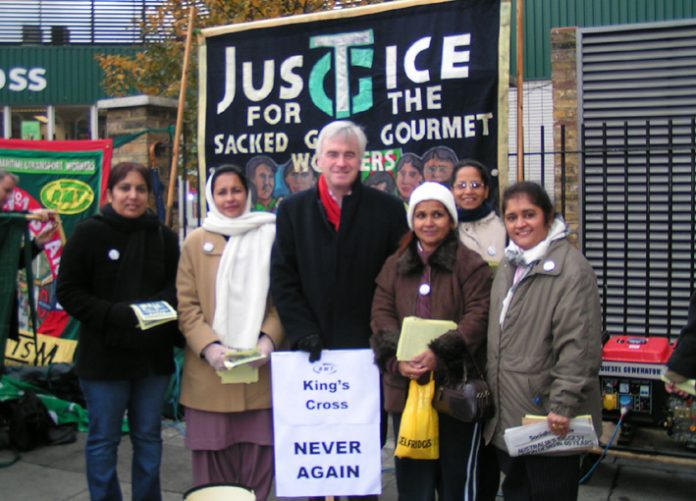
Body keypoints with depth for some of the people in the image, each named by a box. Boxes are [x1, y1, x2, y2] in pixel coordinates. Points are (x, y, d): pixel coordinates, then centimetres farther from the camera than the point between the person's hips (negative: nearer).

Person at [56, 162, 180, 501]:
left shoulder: (164, 236, 4)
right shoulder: (89, 233, -5)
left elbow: (176, 288, 10)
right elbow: (68, 291, -5)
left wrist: (161, 307, -13)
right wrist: (113, 313, -18)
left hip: (154, 355, 3)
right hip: (104, 355, -3)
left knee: (149, 437, 14)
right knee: (103, 440, 8)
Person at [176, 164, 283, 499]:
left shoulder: (270, 236, 7)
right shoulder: (196, 241, 7)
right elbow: (186, 304, 3)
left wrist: (269, 338, -10)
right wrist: (209, 347, -12)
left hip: (260, 369, 0)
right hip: (209, 373, 0)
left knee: (258, 458, 4)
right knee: (212, 463, 6)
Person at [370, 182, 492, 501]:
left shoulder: (471, 264, -1)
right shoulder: (394, 267, 12)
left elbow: (478, 317, -10)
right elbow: (381, 316, 4)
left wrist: (439, 353, -22)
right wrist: (398, 359, -13)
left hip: (456, 387, -3)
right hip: (406, 387, 3)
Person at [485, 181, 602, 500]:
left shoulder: (572, 269, -15)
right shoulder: (508, 267, 13)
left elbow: (579, 346, -20)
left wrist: (563, 405, -22)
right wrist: (489, 390, 19)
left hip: (550, 423, -8)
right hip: (508, 418, 8)